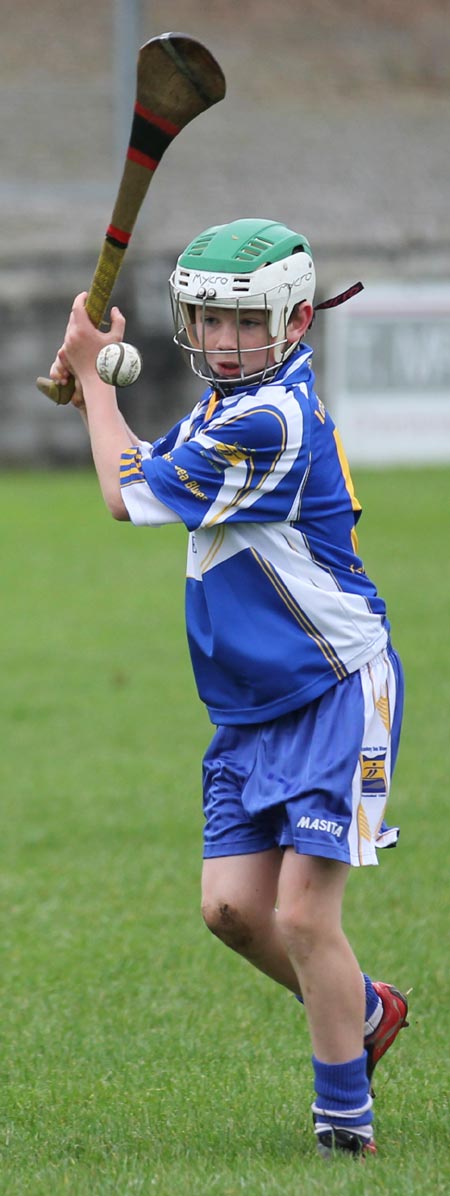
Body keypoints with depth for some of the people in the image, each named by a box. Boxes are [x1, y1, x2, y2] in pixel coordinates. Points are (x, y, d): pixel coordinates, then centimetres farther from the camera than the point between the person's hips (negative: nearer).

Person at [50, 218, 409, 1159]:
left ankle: (345, 1119, 0)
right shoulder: (231, 399, 9)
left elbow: (129, 498, -11)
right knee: (232, 904, 2)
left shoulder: (271, 420, -22)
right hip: (254, 707, 9)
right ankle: (364, 1012, 25)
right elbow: (152, 475, 25)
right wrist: (89, 391, 8)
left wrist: (94, 373, 2)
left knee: (302, 912, -12)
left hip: (337, 692, -9)